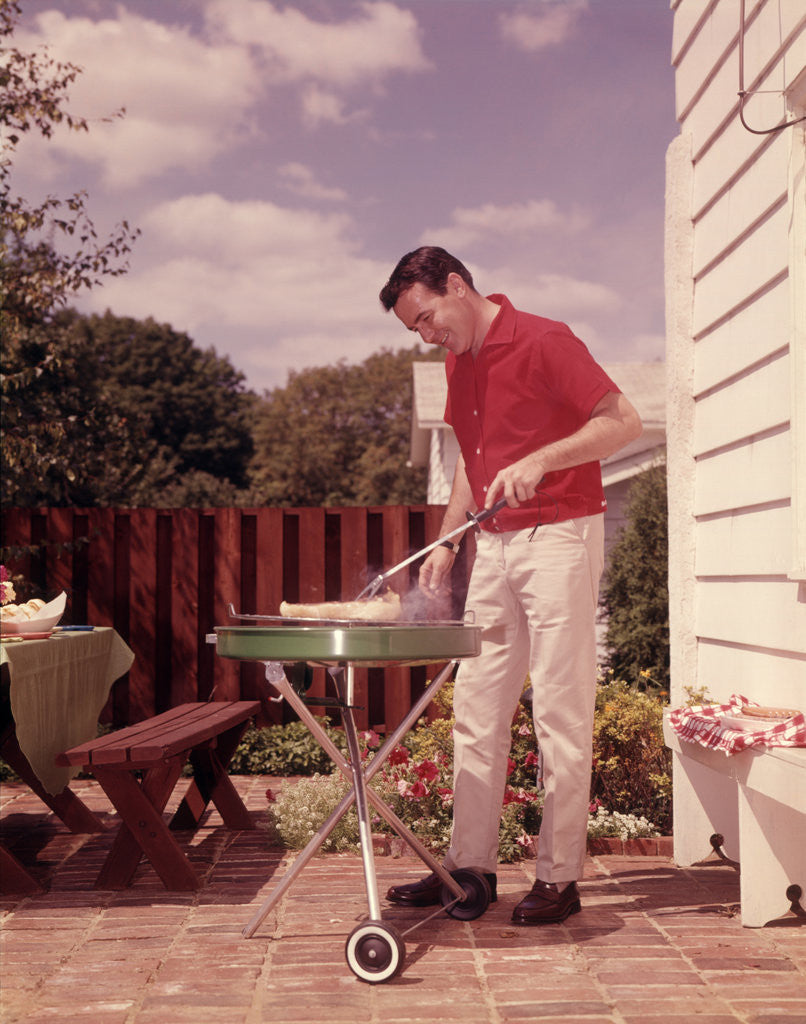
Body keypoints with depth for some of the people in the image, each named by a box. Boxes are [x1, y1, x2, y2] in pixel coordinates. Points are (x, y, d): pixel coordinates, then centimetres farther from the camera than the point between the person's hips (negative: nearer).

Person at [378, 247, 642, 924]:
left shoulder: (543, 341, -10)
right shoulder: (459, 363, 14)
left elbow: (623, 421, -14)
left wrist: (539, 459, -24)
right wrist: (446, 542, 15)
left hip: (560, 537, -8)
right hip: (494, 546, 8)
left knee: (560, 712, -4)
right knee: (477, 711, 7)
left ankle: (560, 877, 4)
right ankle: (470, 865, 15)